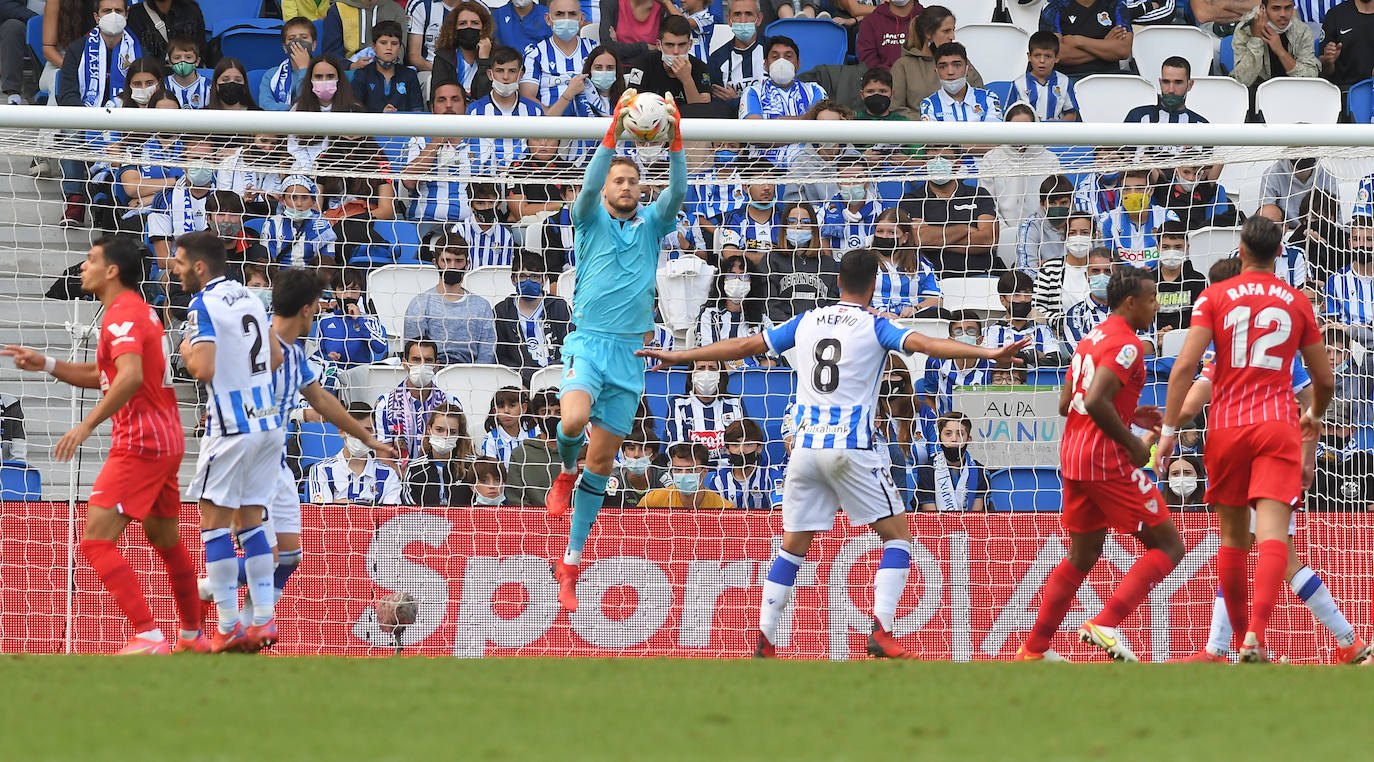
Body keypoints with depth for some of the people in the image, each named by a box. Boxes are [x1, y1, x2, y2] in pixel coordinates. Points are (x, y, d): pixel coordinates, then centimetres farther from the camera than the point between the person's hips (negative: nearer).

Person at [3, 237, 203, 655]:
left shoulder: (122, 316, -14)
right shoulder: (141, 311, 16)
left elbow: (130, 376, -31)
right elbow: (104, 376, 26)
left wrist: (88, 424, -34)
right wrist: (46, 365, 17)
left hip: (139, 446, -10)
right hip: (167, 440, 10)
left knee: (96, 541, -13)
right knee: (165, 540, 23)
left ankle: (148, 636, -21)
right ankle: (193, 635, 33)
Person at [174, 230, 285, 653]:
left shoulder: (203, 306, -13)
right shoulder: (249, 298, 12)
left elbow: (203, 369, -23)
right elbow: (275, 358, 19)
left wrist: (187, 354, -3)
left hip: (231, 428, -8)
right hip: (268, 421, 8)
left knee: (215, 520, -1)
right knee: (250, 519, 12)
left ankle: (229, 628, -4)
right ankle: (264, 619, 7)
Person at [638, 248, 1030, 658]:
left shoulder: (807, 321, 11)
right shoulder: (874, 327, -1)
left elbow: (743, 345, 16)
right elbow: (928, 344, -16)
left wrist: (677, 356, 26)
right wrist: (989, 353, -23)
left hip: (805, 447, 4)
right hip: (853, 448, -4)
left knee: (793, 546, 12)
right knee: (897, 535, 5)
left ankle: (764, 640, 2)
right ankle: (881, 631, -11)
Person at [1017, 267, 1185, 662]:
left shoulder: (1092, 338, 16)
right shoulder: (1126, 344, -14)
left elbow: (1066, 403, 20)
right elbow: (1096, 402, -25)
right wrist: (1132, 442, -15)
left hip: (1074, 455, 9)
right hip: (1108, 460, -9)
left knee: (1082, 556, 19)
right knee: (1168, 546, -2)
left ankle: (1034, 648, 18)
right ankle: (1106, 623, -15)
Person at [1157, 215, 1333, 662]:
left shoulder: (1216, 297, 4)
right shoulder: (1296, 302, 9)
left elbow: (1185, 366, -6)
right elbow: (1324, 379, 16)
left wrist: (1168, 430, -4)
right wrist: (1314, 417, 36)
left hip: (1226, 427, 1)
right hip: (1277, 426, -1)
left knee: (1233, 535, 14)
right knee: (1272, 532, -12)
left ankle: (1240, 636, 21)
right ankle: (1257, 633, -30)